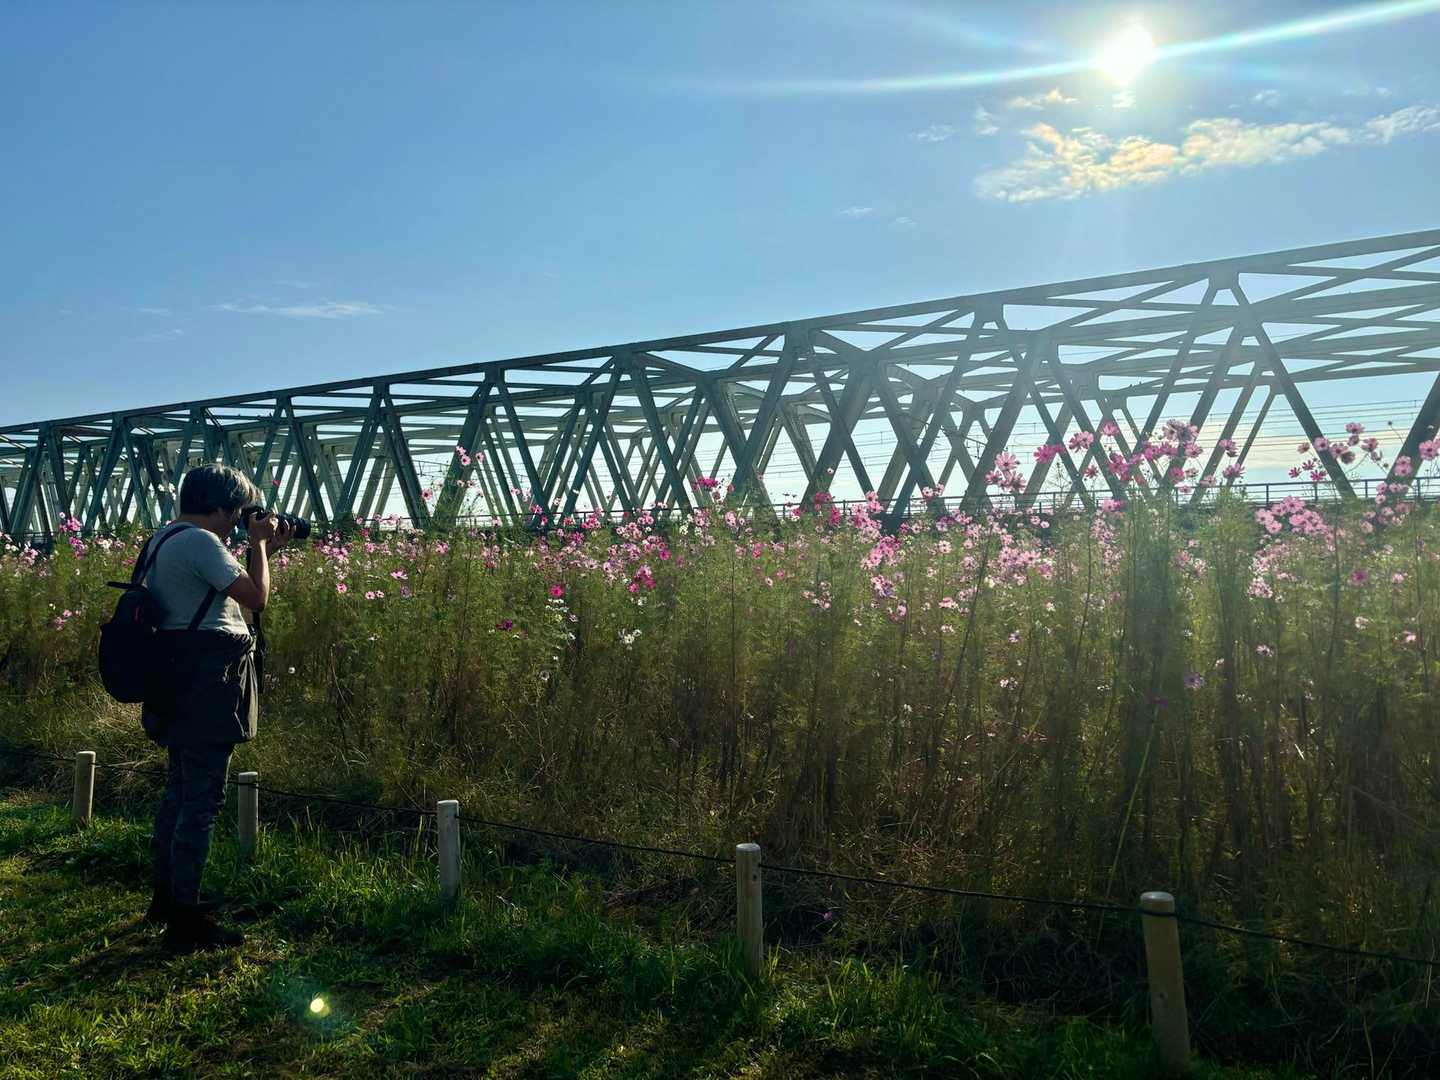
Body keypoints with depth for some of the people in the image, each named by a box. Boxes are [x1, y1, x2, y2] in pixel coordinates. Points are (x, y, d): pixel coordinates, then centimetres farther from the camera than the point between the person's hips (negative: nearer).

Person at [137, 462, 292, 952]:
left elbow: (228, 587, 22)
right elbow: (256, 596, -17)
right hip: (205, 681, -11)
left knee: (181, 788, 20)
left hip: (180, 680, 11)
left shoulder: (164, 539, 17)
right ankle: (185, 919, -1)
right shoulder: (200, 541, -16)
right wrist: (258, 543, -5)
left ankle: (166, 898, 32)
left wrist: (264, 550, 15)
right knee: (203, 797, -6)